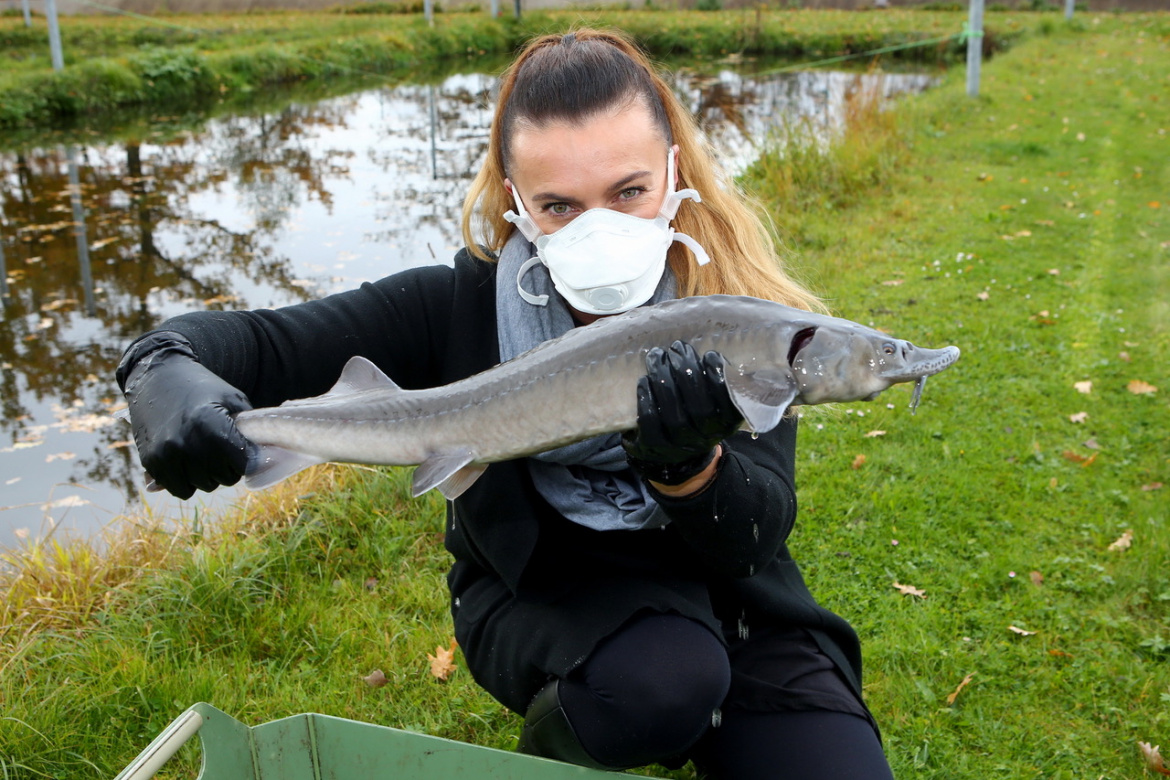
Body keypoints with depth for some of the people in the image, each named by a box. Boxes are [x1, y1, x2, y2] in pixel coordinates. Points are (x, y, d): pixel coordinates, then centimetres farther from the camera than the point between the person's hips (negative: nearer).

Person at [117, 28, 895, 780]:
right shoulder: (467, 305, -18)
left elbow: (758, 538, -22)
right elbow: (266, 342, -18)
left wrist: (692, 465, -44)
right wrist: (169, 367, -40)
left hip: (721, 596, 2)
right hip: (542, 587, -1)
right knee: (655, 678, -33)